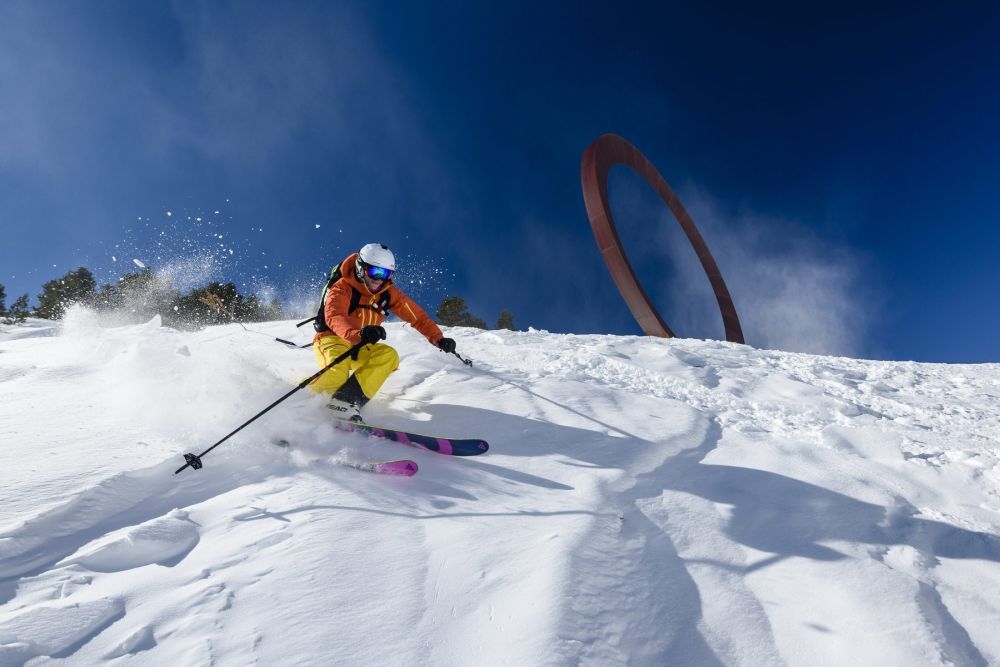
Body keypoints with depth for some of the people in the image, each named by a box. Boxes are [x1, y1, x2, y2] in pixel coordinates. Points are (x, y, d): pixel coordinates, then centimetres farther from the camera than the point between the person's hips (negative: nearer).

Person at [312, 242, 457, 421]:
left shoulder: (388, 292, -2)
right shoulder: (342, 288, -19)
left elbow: (416, 315, 0)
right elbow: (334, 317, -39)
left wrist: (438, 338, -13)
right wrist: (357, 334, -60)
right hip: (331, 339, -5)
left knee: (389, 356, -25)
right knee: (338, 373, -37)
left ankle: (347, 400, -31)